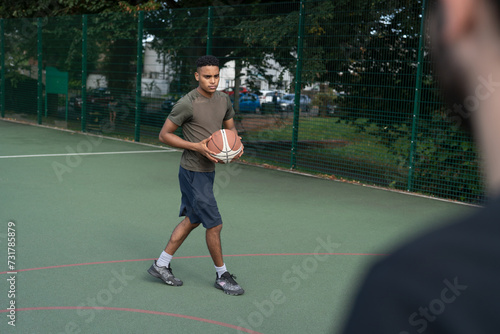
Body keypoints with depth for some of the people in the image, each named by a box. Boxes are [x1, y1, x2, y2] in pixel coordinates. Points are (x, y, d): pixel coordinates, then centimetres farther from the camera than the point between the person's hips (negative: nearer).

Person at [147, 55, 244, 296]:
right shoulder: (187, 104, -18)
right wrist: (197, 146, -22)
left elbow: (230, 127, 19)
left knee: (192, 220, 17)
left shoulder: (224, 100, 4)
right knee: (214, 224, -4)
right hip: (193, 172, -8)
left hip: (208, 170, 8)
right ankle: (222, 276, 13)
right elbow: (164, 134, -13)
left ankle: (161, 265, 30)